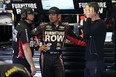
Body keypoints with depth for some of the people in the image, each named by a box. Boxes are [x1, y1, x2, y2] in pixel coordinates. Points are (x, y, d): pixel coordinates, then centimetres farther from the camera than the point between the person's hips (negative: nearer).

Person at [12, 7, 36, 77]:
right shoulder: (24, 29, -18)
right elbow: (26, 49, -23)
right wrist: (32, 65, -22)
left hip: (17, 59, 10)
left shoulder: (18, 27, 11)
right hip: (23, 61, -10)